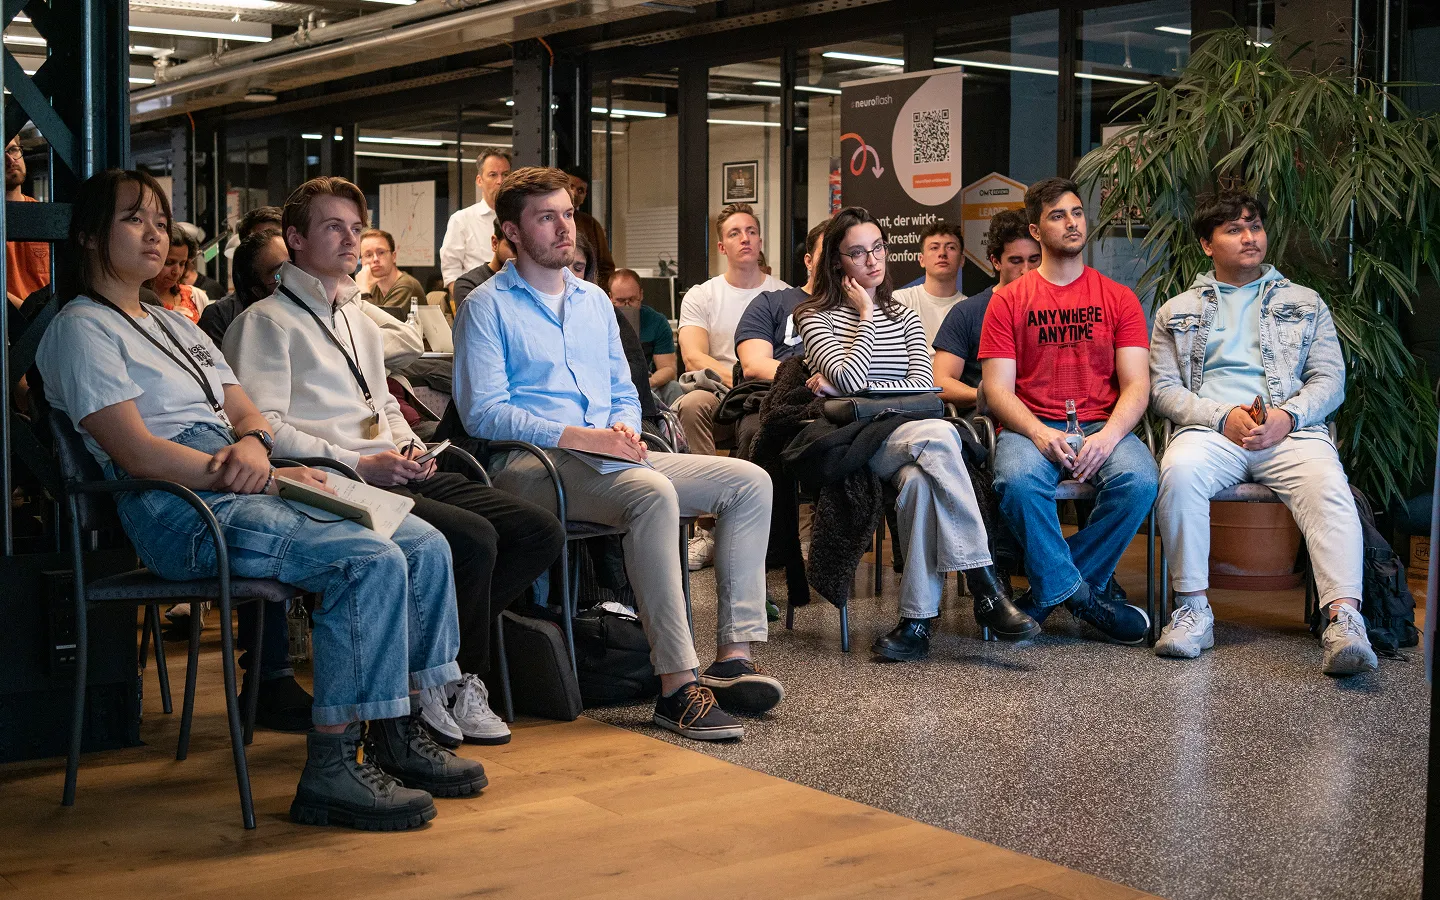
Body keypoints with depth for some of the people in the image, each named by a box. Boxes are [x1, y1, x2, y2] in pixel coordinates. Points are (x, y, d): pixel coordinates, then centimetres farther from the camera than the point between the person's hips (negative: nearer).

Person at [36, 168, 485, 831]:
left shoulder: (177, 325, 28)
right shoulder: (82, 329, 0)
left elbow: (246, 412, 22)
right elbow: (137, 453, -13)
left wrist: (253, 444, -5)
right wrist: (268, 478, -15)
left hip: (242, 488, 9)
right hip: (180, 510, -9)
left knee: (425, 545, -6)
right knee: (371, 562, -28)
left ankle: (400, 733, 2)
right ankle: (331, 767, -24)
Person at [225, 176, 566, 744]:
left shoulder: (361, 324, 31)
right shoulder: (266, 323, 2)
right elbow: (263, 428, -10)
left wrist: (410, 448, 10)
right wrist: (357, 464, -18)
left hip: (399, 476, 9)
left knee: (540, 532, -9)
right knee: (473, 539, -30)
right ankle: (455, 682, -7)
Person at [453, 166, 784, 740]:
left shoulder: (595, 301, 24)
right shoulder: (487, 307, 1)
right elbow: (482, 412, -9)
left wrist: (625, 428, 0)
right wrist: (579, 436, -18)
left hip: (611, 457, 8)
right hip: (536, 462, -7)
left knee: (749, 482, -9)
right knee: (654, 492, -37)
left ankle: (733, 655, -16)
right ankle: (677, 686, -39)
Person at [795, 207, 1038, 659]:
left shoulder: (904, 317, 22)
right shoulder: (815, 316, 9)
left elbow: (924, 384, 3)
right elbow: (850, 378, -11)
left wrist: (843, 386, -6)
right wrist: (867, 315, 2)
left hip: (906, 441, 4)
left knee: (920, 479, -35)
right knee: (937, 436, -35)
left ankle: (918, 620, -35)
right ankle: (987, 588, -36)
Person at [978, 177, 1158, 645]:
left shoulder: (1118, 298, 12)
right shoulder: (1009, 300, 9)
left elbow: (1136, 385, 4)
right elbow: (998, 388, 1)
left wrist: (1108, 436, -17)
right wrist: (1039, 433, -18)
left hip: (1102, 426, 1)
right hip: (1031, 426, -1)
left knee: (1139, 480, -31)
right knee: (1018, 482, -35)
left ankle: (1050, 592, -15)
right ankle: (1082, 593, -17)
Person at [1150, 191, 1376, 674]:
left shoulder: (1306, 303, 23)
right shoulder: (1177, 312, 21)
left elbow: (1329, 380, 13)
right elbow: (1164, 389, 10)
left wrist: (1287, 417, -9)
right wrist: (1223, 416, -8)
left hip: (1291, 429, 1)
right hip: (1211, 429, 0)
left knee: (1329, 487, -33)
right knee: (1179, 470, -35)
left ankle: (1344, 620, -44)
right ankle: (1193, 608, -26)